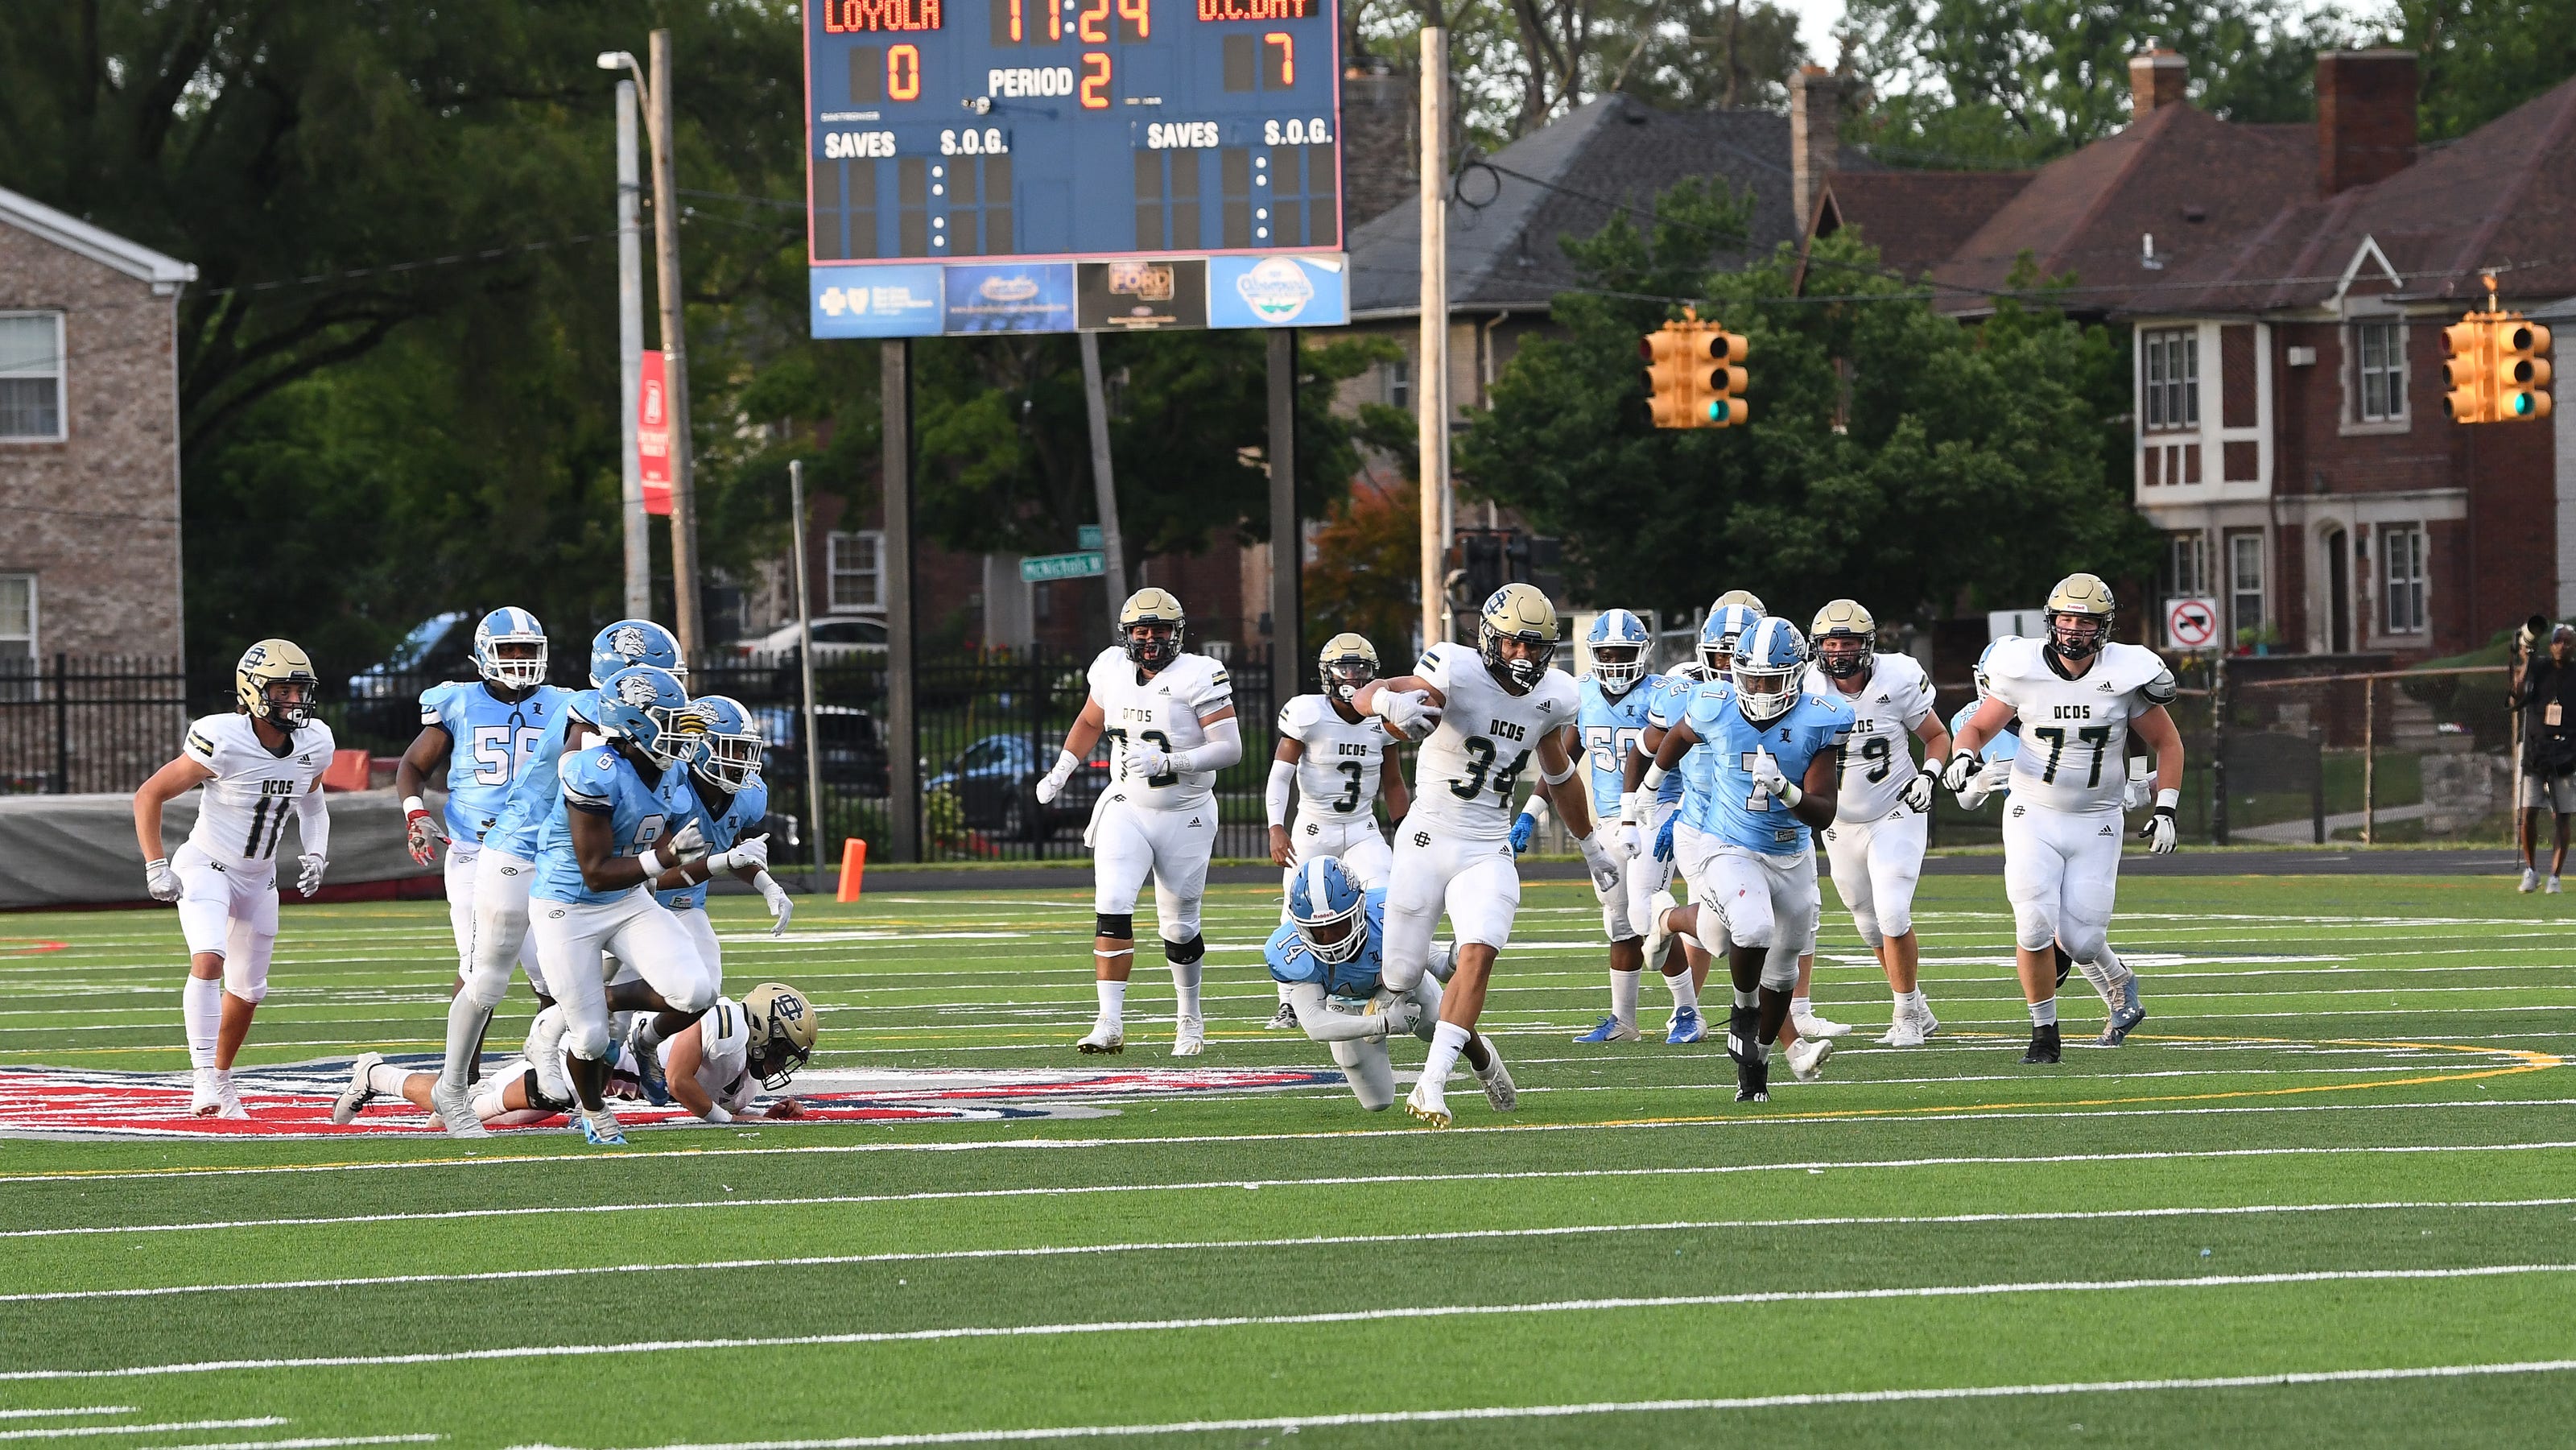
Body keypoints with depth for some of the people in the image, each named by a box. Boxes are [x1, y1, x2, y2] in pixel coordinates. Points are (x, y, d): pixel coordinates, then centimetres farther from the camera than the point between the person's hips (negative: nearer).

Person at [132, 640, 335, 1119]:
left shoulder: (314, 744, -8)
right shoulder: (222, 742, -26)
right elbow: (149, 795, -16)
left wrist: (316, 852, 1)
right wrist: (156, 867, -18)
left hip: (258, 879, 6)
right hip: (207, 866, -6)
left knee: (247, 990, 13)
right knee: (208, 960, -28)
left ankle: (222, 1078, 35)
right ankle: (204, 1078, -25)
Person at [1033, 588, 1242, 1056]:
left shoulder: (1198, 676, -14)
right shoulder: (1113, 669, 0)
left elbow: (1230, 749, -19)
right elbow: (1090, 722, 20)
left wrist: (1167, 762, -28)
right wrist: (1060, 772, 13)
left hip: (1184, 818, -2)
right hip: (1126, 809, 2)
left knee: (1179, 929, 9)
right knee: (1112, 909, -17)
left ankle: (1189, 1018, 32)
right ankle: (1110, 1023, -20)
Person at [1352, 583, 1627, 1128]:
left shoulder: (1553, 698, 3)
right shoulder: (1459, 672, -15)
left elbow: (1560, 777, 21)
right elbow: (1365, 696, -25)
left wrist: (1594, 851, 30)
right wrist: (1394, 701, -50)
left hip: (1489, 852, 3)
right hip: (1428, 841, -3)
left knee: (1478, 957, -21)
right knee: (1400, 977, 0)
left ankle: (1431, 1086, -20)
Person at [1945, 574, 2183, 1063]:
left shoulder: (2126, 675, -9)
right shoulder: (2024, 670, -9)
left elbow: (2167, 743, 4)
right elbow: (1978, 727, 4)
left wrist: (2165, 811, -4)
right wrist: (1962, 756, -19)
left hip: (2097, 823, 0)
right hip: (2034, 817, 0)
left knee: (2083, 943, -5)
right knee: (2034, 926, -16)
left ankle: (2069, 939, 34)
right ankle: (2044, 1032, 3)